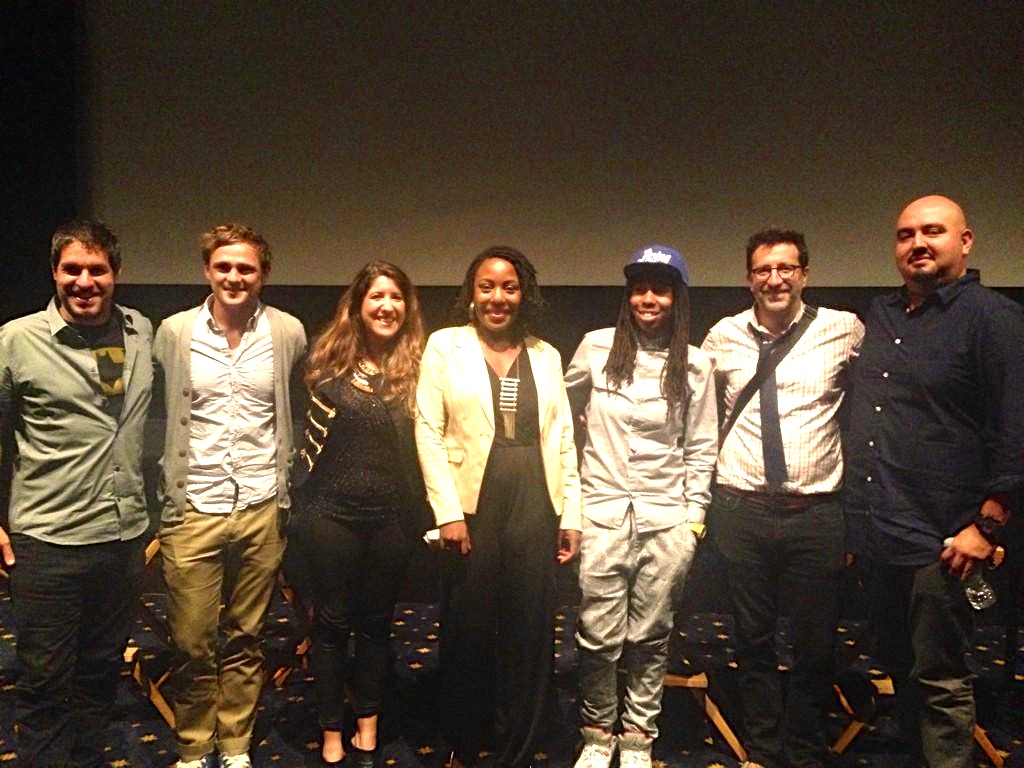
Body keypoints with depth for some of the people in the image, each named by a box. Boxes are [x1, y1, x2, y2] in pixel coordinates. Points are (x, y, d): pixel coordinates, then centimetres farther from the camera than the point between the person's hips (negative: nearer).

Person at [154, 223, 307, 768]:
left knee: (246, 640, 13)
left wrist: (289, 485, 9)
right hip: (193, 510, 0)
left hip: (261, 510, 1)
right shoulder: (174, 332, -2)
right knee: (193, 643, 7)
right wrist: (163, 495, 7)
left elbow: (301, 411, 10)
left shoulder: (288, 333, -1)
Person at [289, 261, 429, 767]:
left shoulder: (418, 367, -2)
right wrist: (301, 512, 5)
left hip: (392, 517, 1)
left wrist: (420, 516, 0)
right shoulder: (333, 363, -2)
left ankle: (367, 726, 30)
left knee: (376, 621, 14)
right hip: (333, 513, 0)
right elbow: (314, 440, 3)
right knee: (332, 621, 9)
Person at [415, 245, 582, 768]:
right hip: (470, 508, -2)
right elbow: (428, 432, -3)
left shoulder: (545, 356, 12)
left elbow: (563, 439, 10)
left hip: (535, 510, 2)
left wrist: (572, 514, 5)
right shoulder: (444, 346, 3)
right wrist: (447, 510, -9)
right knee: (467, 633, 7)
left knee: (529, 636, 5)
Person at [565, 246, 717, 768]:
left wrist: (694, 516, 2)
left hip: (667, 518, 1)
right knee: (599, 637, 2)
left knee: (650, 637, 8)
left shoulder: (694, 365, 3)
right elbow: (565, 411, 14)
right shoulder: (596, 348, 1)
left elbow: (701, 448, 6)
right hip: (602, 511, 0)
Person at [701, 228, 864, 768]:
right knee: (753, 643, 12)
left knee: (815, 647, 9)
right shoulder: (723, 337, 4)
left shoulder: (845, 331, -1)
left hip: (816, 514, -1)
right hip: (742, 511, 1)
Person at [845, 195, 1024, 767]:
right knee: (900, 667, 17)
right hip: (874, 534, 7)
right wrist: (853, 511, 17)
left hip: (940, 542, -6)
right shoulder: (880, 317, 12)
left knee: (940, 680, 2)